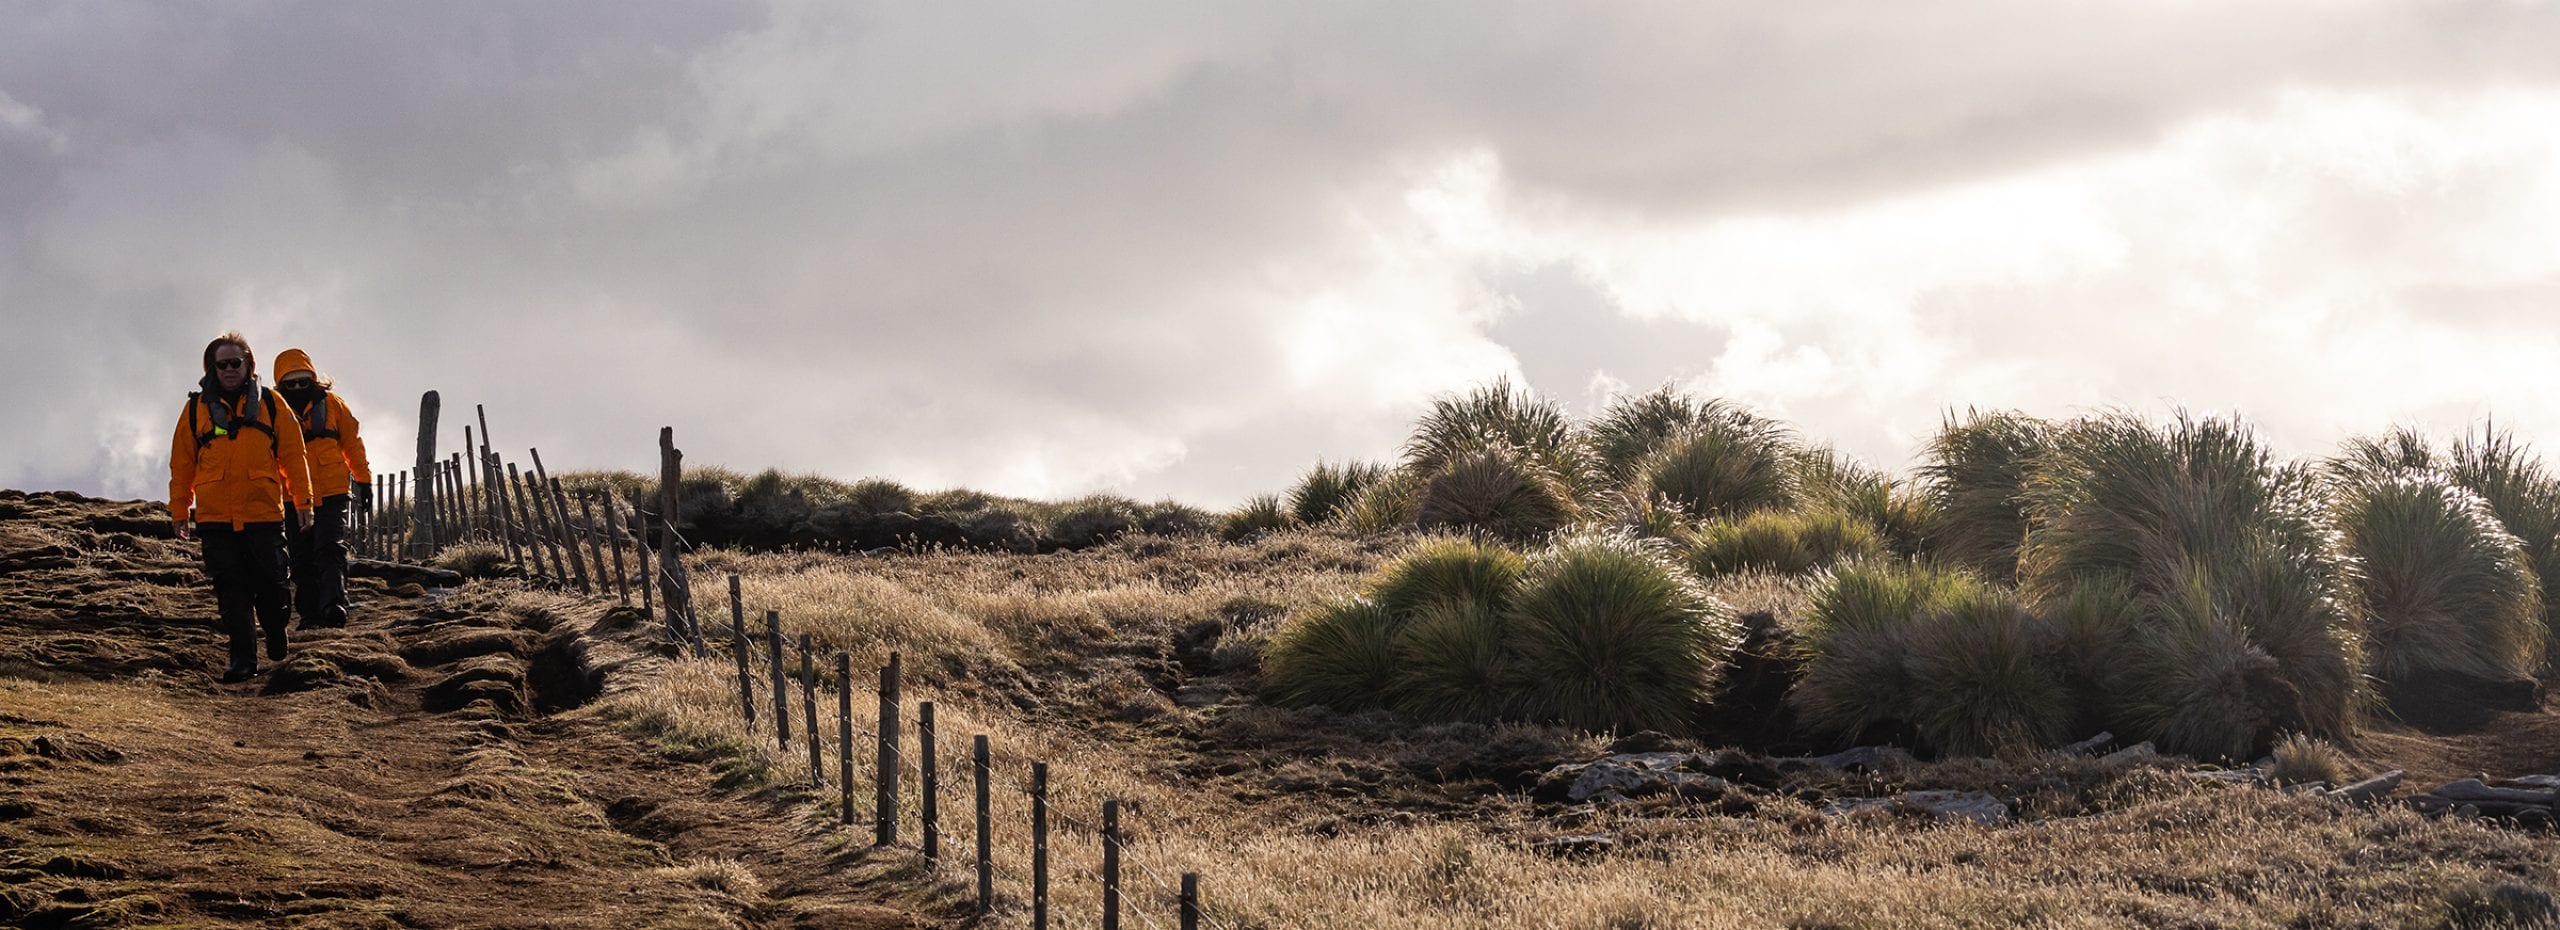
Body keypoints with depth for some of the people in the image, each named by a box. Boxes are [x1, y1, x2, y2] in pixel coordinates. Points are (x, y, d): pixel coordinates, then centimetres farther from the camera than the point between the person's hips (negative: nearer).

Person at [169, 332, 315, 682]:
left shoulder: (270, 404, 7)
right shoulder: (197, 409, 8)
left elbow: (293, 456, 8)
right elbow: (182, 464, 11)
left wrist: (304, 501, 5)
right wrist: (179, 512, 9)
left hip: (263, 512, -1)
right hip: (215, 516, 1)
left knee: (270, 580, 3)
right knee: (231, 589, 0)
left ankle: (275, 629, 31)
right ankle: (243, 658, 3)